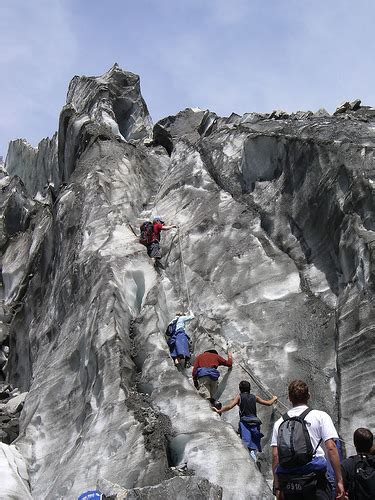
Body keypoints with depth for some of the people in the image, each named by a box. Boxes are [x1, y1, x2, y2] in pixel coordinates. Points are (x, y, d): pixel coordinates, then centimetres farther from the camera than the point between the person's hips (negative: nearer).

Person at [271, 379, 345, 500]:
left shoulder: (280, 422, 11)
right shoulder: (320, 416, 4)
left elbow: (275, 455, 6)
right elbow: (331, 448, -5)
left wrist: (277, 487, 10)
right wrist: (339, 480, -3)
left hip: (288, 481, 3)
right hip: (313, 479, -3)